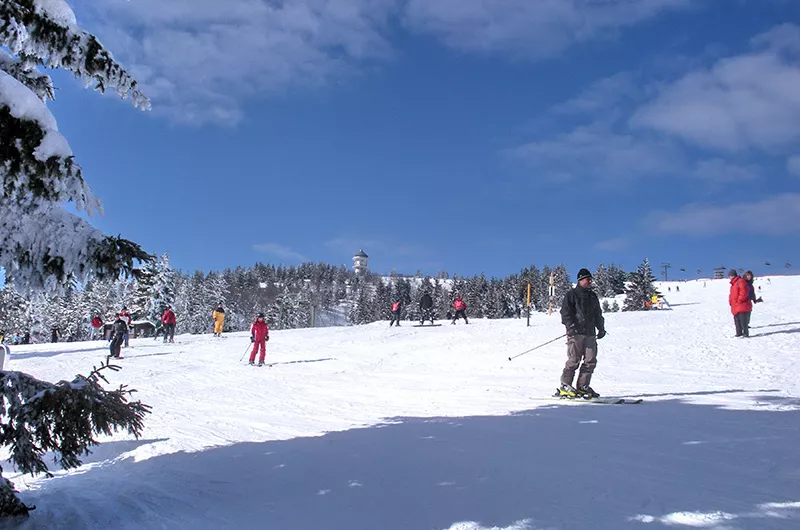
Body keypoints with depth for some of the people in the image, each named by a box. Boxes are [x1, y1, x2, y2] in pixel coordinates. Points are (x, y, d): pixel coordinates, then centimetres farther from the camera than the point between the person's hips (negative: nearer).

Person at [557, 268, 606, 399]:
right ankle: (565, 386, -4)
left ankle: (582, 386, 7)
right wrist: (570, 326, -17)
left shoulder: (592, 296, 22)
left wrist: (601, 328, 19)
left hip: (590, 333, 7)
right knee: (574, 360, -10)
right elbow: (565, 312, -5)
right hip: (576, 332, -7)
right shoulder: (571, 294, 2)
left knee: (591, 360, 0)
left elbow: (598, 314, 28)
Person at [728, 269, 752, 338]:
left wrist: (739, 300, -21)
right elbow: (732, 294, 27)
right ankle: (739, 333, 22)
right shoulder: (734, 283, 20)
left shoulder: (741, 282, -13)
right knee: (737, 321, 14)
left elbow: (744, 292, -23)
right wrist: (731, 301, 14)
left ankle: (746, 333, -2)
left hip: (742, 306, -11)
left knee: (743, 321, -7)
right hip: (735, 307, 11)